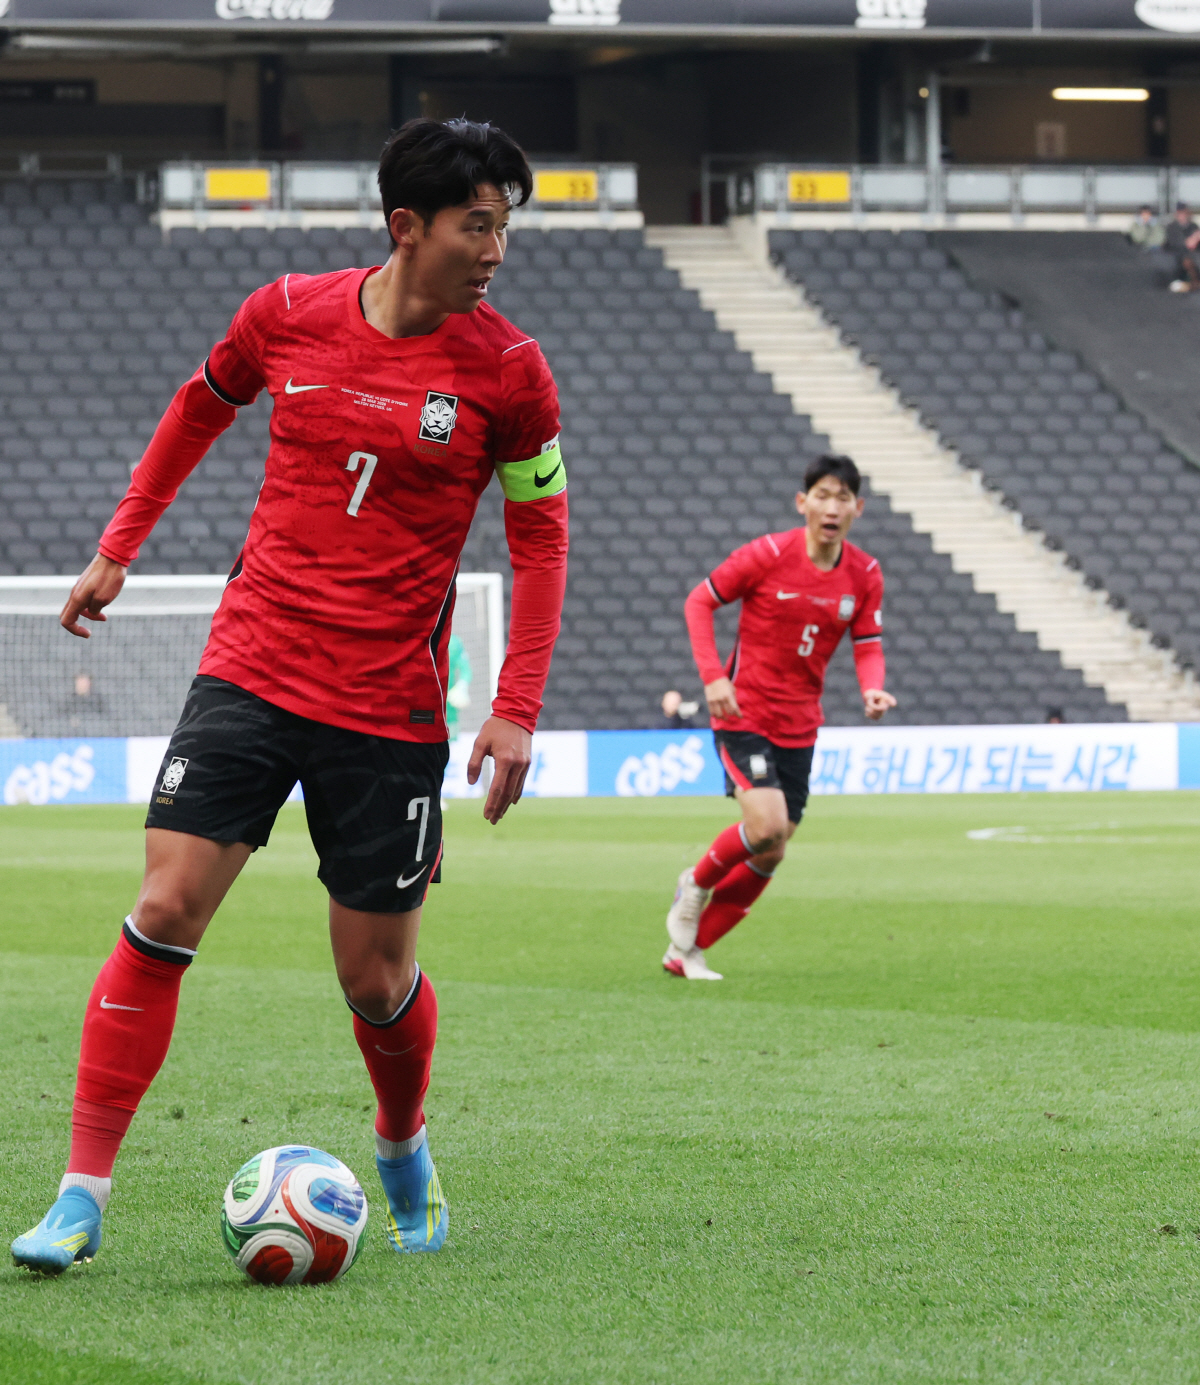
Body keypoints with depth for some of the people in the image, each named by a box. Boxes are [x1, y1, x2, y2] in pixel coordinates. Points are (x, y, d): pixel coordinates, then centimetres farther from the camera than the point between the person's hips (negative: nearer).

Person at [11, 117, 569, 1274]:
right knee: (162, 916, -10)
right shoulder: (288, 315, -1)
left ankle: (403, 1149, 37)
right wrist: (117, 549, 21)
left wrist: (516, 711, -4)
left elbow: (540, 538, 3)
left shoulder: (505, 372, -5)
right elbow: (202, 404, 19)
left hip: (389, 710, -1)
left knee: (377, 978, 4)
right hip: (251, 670, 1)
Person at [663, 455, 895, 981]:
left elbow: (868, 645, 6)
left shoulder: (864, 575, -1)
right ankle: (697, 884, 6)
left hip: (798, 726, 5)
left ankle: (686, 950, 19)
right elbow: (699, 601, -5)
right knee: (766, 825, -24)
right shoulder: (767, 554, -13)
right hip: (742, 714, -5)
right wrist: (712, 676, -16)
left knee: (770, 857, 5)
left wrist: (872, 688, -17)